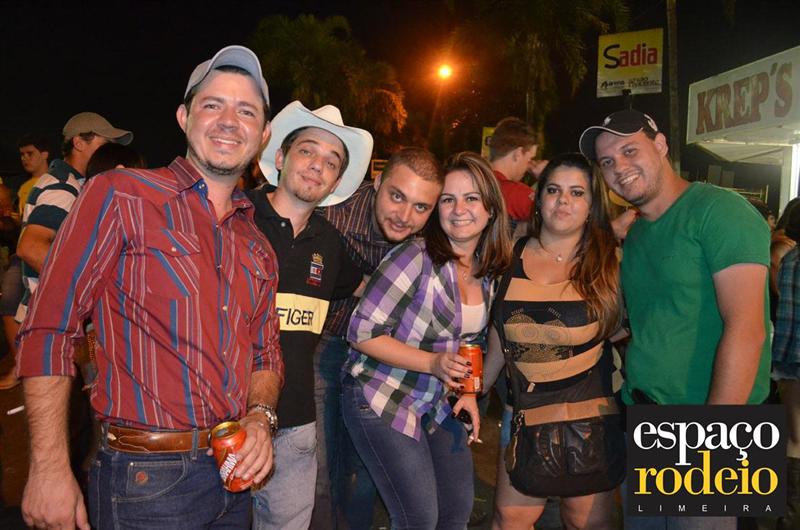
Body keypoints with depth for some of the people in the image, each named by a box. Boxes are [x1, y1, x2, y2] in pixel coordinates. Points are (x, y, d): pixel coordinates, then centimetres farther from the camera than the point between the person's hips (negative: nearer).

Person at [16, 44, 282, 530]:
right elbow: (49, 329, -10)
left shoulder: (257, 242, 9)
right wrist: (50, 469, -14)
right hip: (147, 478, -6)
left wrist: (260, 416, -5)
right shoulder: (120, 196, -8)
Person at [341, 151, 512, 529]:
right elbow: (362, 332, -20)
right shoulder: (417, 258, -21)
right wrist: (433, 363, -27)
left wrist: (468, 391, 1)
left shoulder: (489, 271, 1)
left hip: (439, 404, 7)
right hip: (382, 399, -7)